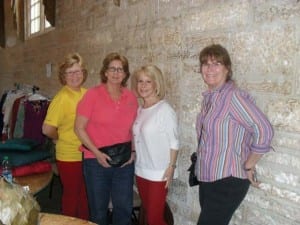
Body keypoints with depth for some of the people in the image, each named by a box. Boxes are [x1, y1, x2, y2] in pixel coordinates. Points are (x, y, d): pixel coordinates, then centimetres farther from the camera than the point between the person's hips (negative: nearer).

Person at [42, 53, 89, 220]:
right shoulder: (62, 98, -18)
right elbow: (47, 129, -21)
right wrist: (62, 138, -5)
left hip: (86, 154, 6)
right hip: (69, 156, -6)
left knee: (85, 194, 21)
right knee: (71, 195, 12)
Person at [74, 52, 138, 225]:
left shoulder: (131, 97, 3)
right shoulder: (93, 94, -7)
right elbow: (79, 128, -8)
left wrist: (133, 151, 0)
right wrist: (97, 153, -15)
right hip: (97, 161, -3)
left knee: (124, 209, 12)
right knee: (99, 210, 12)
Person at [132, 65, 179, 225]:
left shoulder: (164, 109, -14)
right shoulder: (139, 110, 6)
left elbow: (174, 143, -13)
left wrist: (171, 168, -15)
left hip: (159, 173, -7)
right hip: (140, 171, 7)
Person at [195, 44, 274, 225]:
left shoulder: (233, 95, -18)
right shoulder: (209, 97, 8)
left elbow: (264, 130, -25)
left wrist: (248, 167, -16)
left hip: (227, 181, -8)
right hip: (207, 178, 8)